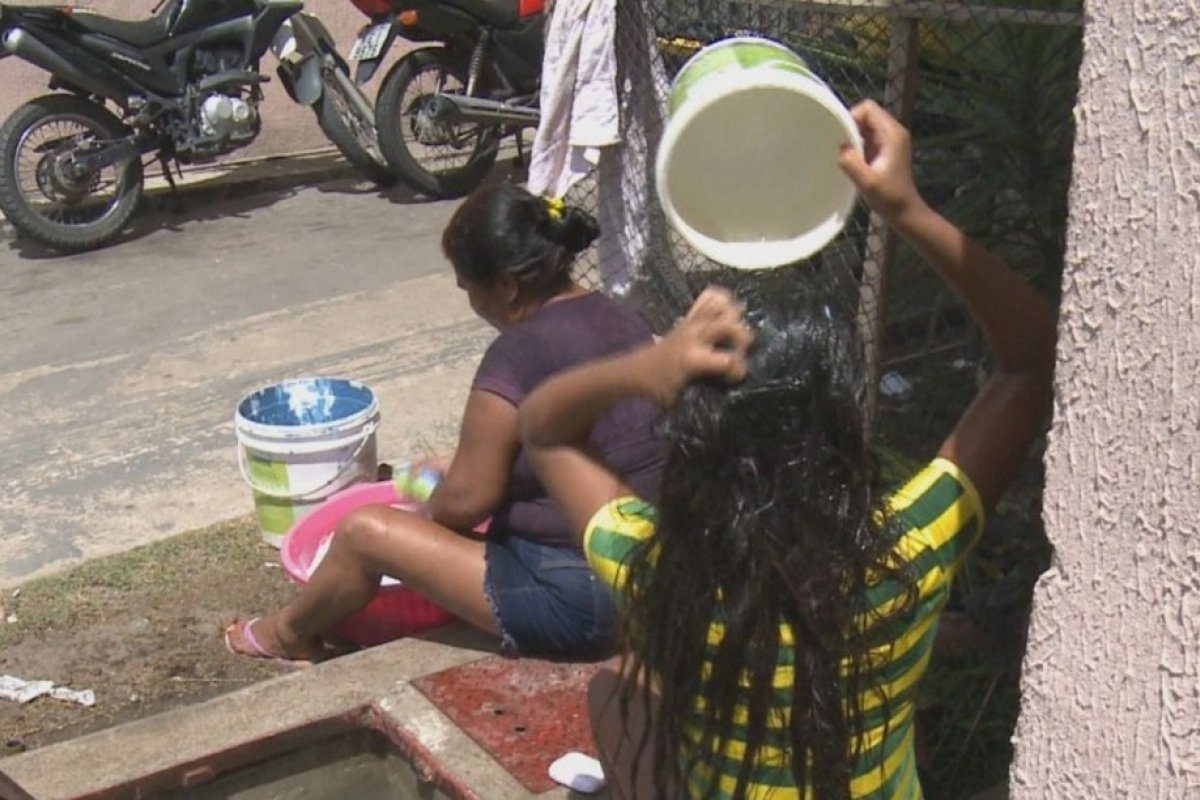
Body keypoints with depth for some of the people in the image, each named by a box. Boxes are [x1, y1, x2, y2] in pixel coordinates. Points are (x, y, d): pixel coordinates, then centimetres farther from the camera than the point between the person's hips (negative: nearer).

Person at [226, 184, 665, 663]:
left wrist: (425, 520, 8)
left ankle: (291, 634, 29)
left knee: (365, 532, 0)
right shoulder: (622, 320, 5)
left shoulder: (518, 355, -21)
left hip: (573, 602, -9)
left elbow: (467, 498, -15)